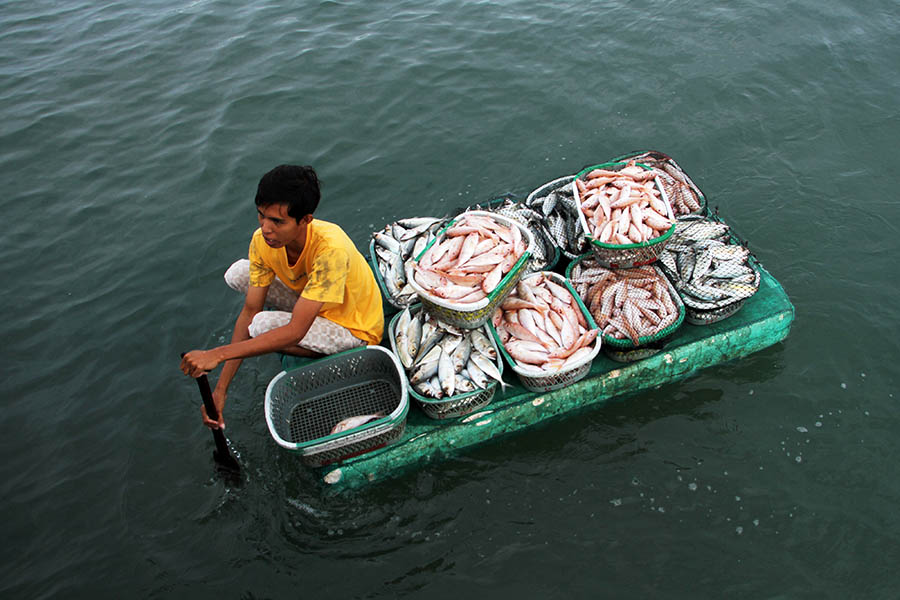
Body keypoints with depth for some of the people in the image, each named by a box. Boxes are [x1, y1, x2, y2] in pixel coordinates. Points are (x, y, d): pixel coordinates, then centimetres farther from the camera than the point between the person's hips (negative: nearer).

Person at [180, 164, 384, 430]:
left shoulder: (330, 248, -38)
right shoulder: (263, 241, -18)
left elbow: (295, 331, -38)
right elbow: (249, 312, -13)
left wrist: (217, 354, -40)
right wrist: (220, 389, -16)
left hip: (356, 328, -6)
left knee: (262, 326, -28)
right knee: (238, 273, -6)